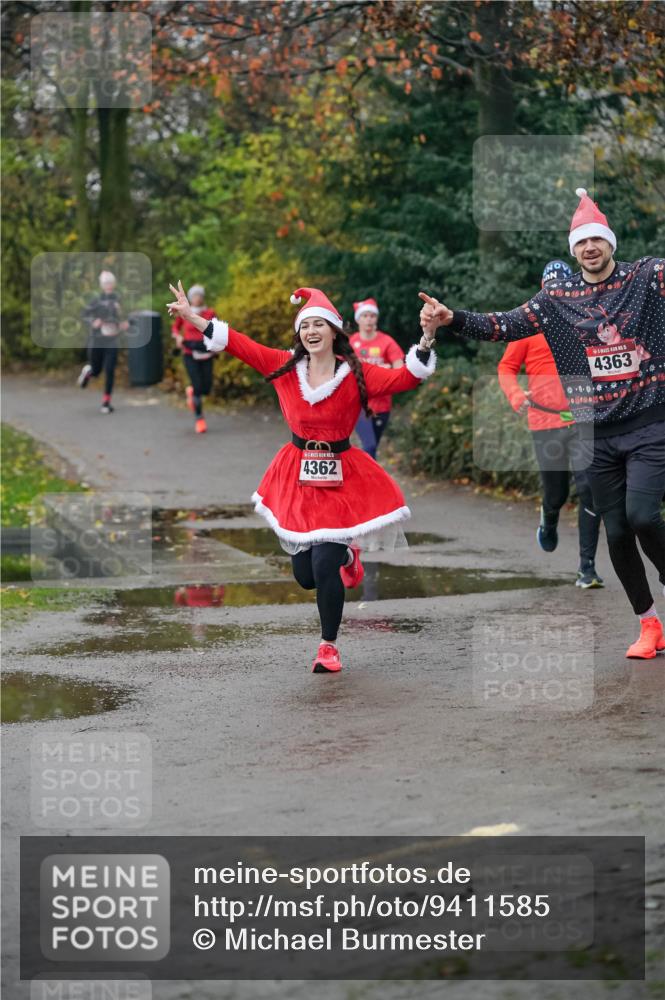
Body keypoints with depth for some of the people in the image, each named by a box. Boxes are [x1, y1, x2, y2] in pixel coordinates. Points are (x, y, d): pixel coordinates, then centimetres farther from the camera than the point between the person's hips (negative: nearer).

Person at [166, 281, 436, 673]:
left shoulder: (356, 374, -10)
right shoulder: (285, 366, -3)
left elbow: (405, 378, -20)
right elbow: (240, 344, -1)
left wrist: (426, 339, -33)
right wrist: (192, 317, -3)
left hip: (341, 476, -3)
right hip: (298, 476, 3)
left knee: (324, 567, -12)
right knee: (305, 574, 9)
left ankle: (329, 646, 10)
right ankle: (344, 554, 46)